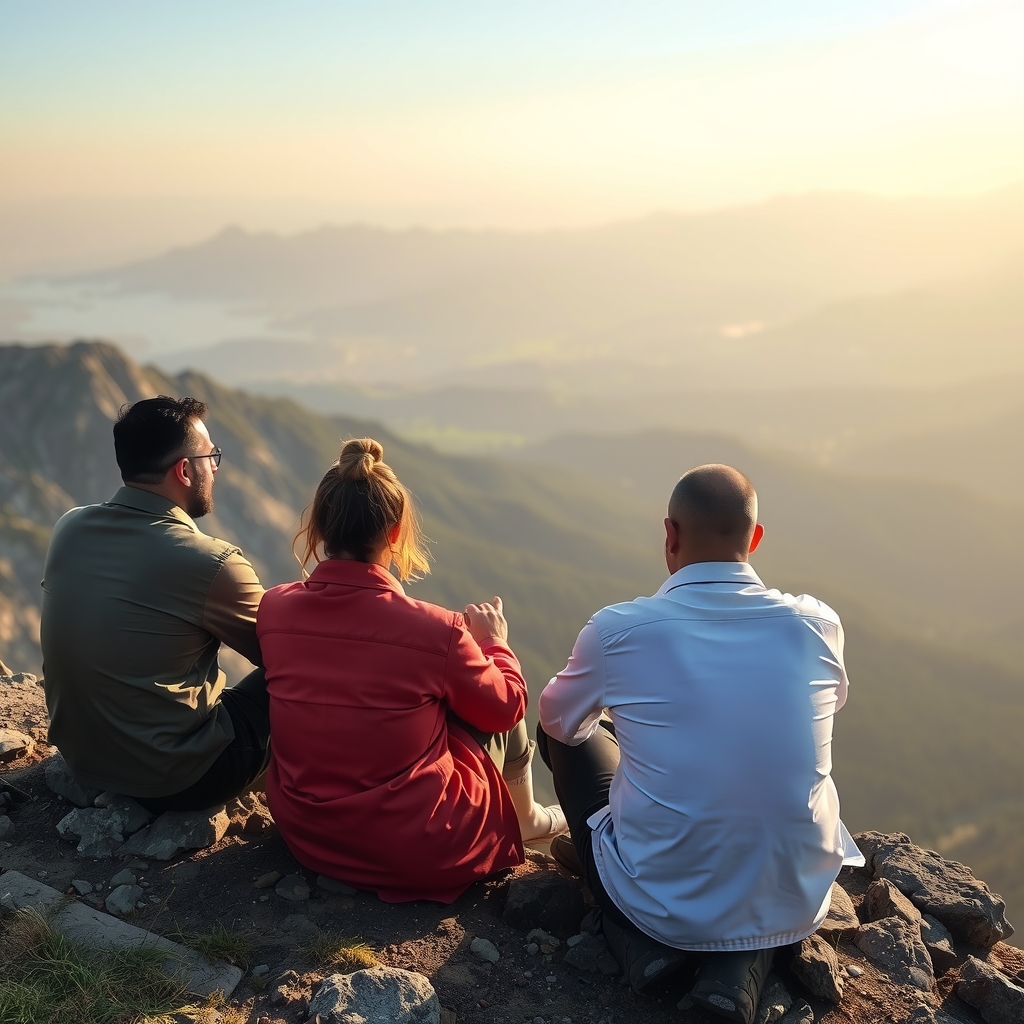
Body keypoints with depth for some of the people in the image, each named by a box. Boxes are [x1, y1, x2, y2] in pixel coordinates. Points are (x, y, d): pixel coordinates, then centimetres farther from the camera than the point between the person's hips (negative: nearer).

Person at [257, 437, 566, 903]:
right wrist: (494, 642, 14)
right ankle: (524, 819, 45)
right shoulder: (435, 631, -24)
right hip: (417, 853, -5)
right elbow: (506, 705, -5)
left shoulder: (273, 608, -12)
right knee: (499, 711, 18)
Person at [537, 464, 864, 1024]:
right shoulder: (817, 626, -8)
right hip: (797, 906, 1)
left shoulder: (617, 629, -14)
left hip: (661, 905, -1)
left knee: (565, 734, 19)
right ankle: (741, 966, 12)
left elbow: (558, 719, 7)